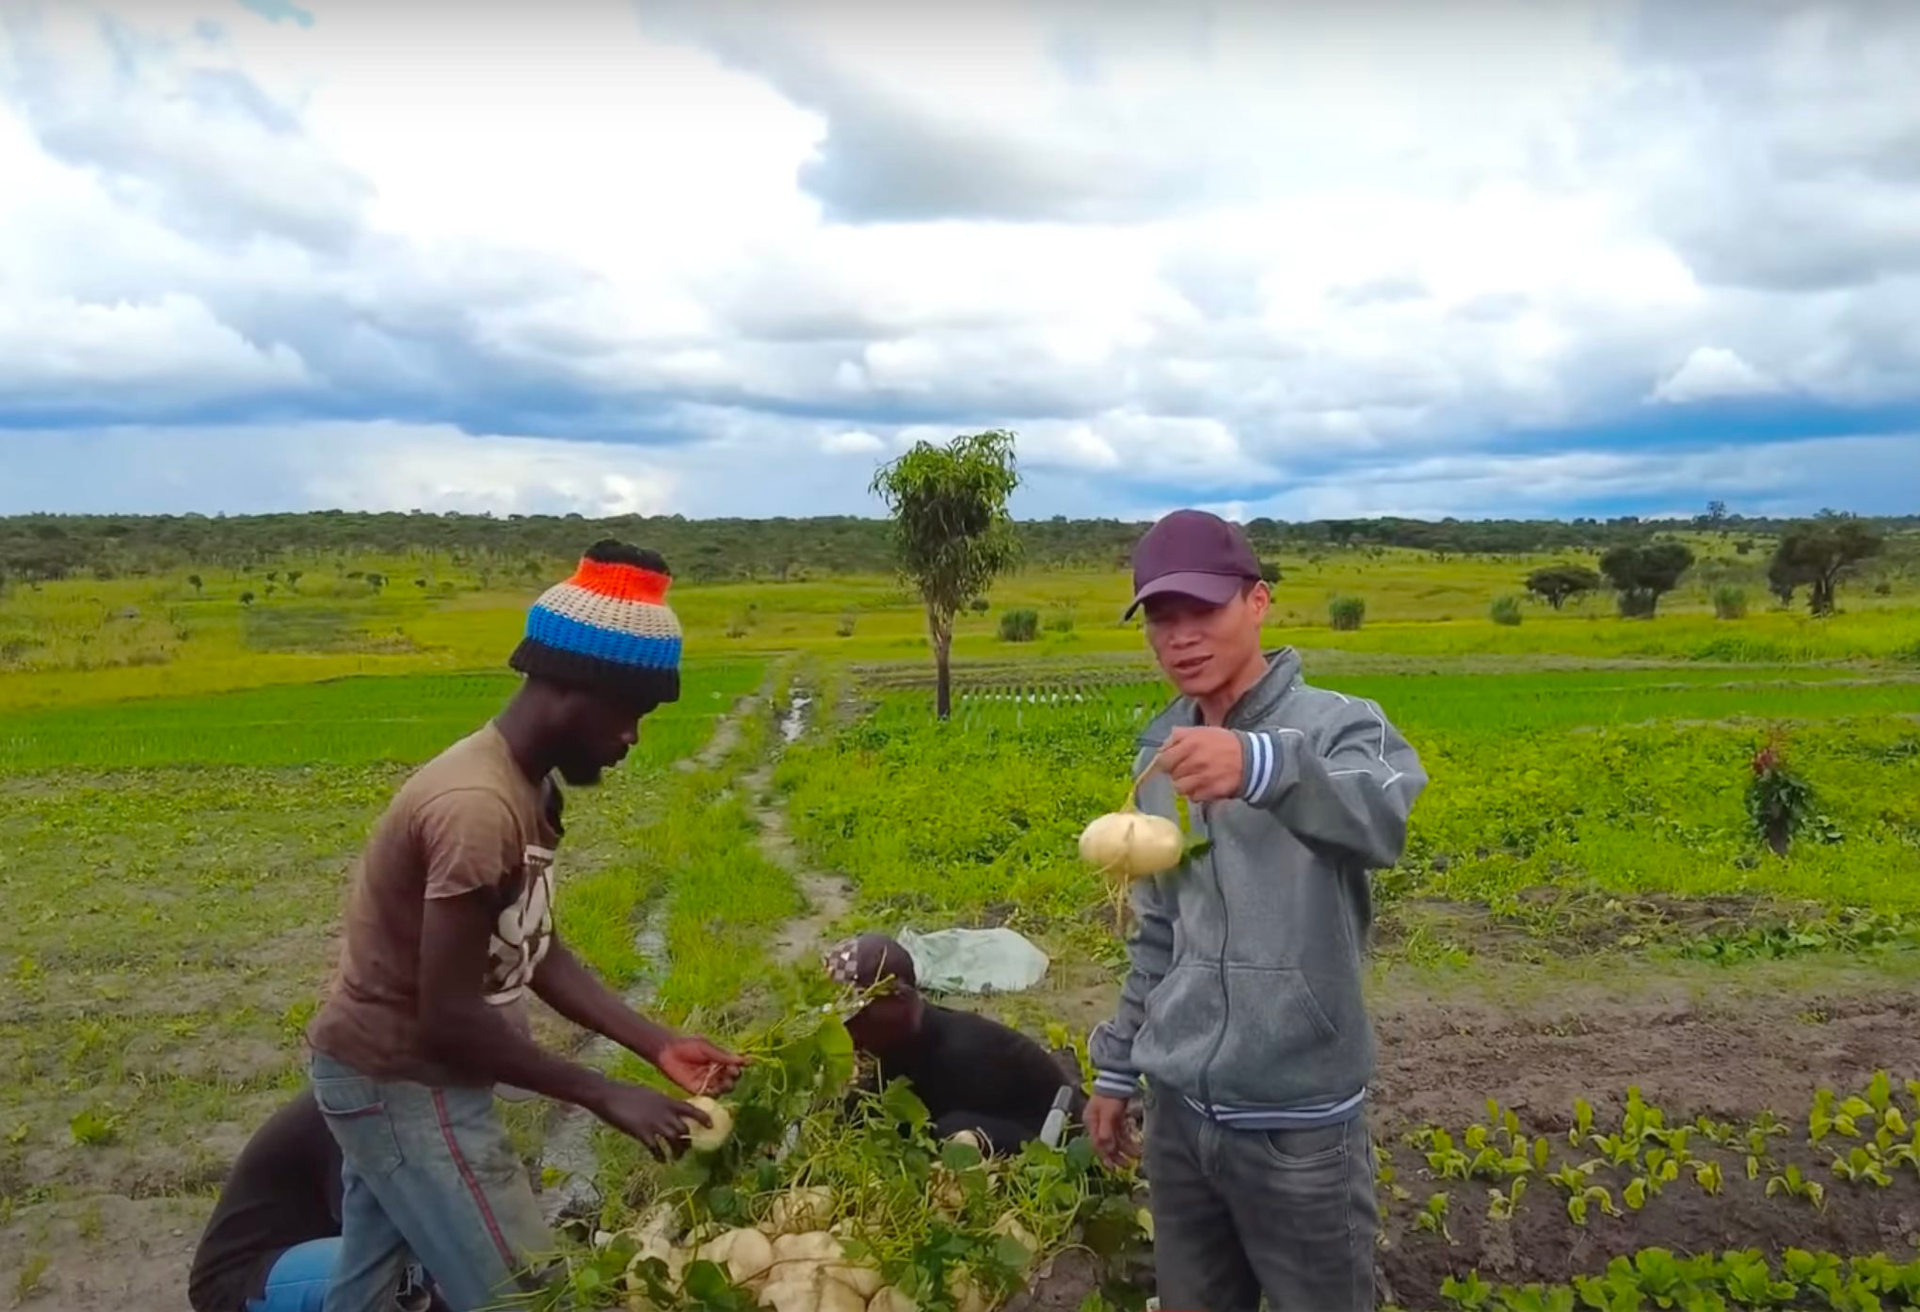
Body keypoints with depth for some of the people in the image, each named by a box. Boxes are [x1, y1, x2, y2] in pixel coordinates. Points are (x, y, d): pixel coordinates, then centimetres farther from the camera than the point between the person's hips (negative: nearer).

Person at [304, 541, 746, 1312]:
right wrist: (606, 1097, -20)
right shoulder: (478, 809, -29)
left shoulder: (524, 787, 1)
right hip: (405, 1086, -9)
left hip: (387, 1076, 9)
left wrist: (658, 1044, 1)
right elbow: (449, 1015, -27)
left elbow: (535, 953, 6)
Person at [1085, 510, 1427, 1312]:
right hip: (1178, 1109, 5)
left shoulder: (1336, 726, -13)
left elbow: (1403, 818, -36)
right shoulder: (1161, 752, 5)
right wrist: (1116, 1066, 17)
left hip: (1297, 1124, -5)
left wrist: (1264, 764, -53)